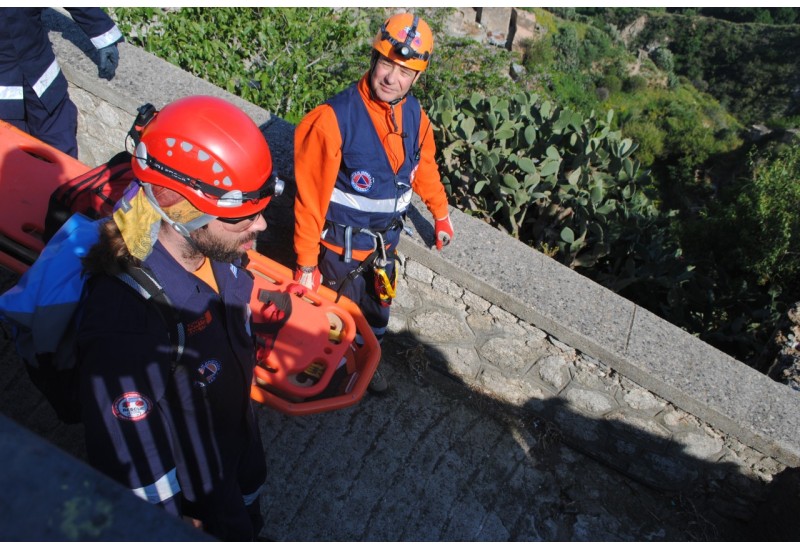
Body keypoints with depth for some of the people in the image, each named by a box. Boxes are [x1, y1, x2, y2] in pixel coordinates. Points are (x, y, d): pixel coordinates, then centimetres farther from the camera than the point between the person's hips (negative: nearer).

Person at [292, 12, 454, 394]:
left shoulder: (414, 116, -8)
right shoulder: (334, 119, -26)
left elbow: (424, 166, 11)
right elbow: (311, 196, -21)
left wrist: (440, 213, 21)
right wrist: (306, 263, -18)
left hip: (386, 238, 5)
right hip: (342, 243, -5)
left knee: (377, 309, 24)